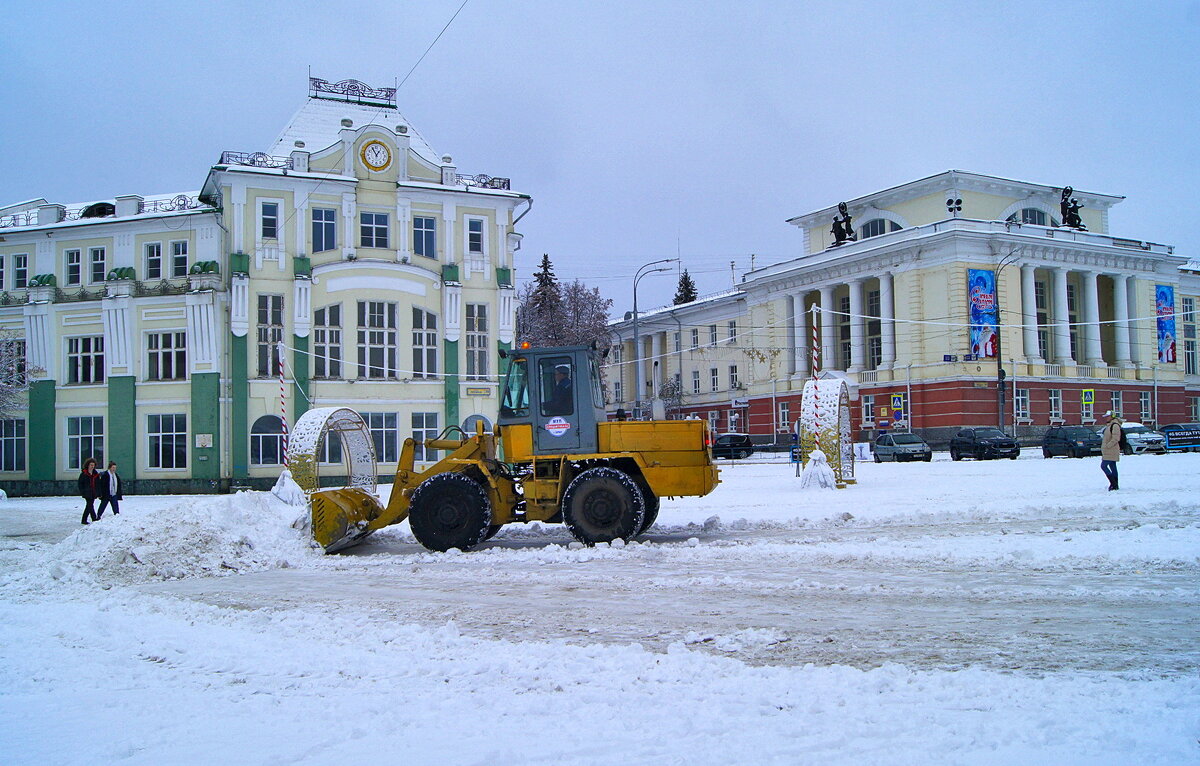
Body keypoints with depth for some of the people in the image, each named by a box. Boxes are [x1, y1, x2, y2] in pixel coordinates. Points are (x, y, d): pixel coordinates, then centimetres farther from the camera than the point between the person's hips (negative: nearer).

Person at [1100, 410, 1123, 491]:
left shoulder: (1115, 425, -13)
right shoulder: (1109, 425, 18)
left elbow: (1115, 439, -21)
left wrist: (1107, 446, -21)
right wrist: (1103, 447, 17)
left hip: (1111, 450, -10)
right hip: (1108, 450, 10)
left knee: (1103, 465, -13)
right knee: (1112, 467, 10)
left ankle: (1113, 484, -12)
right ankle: (1115, 485, 12)